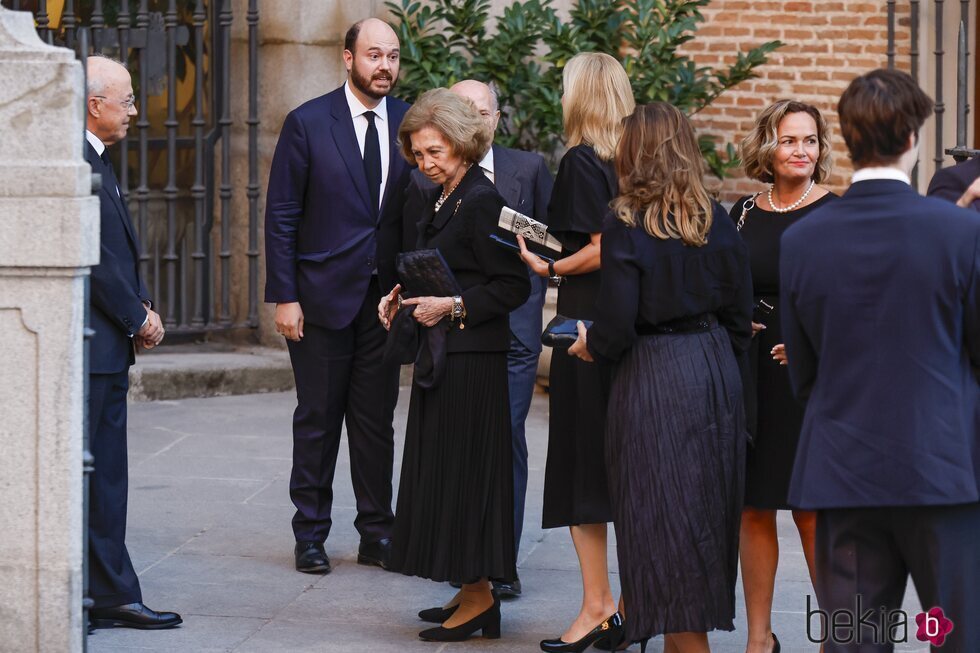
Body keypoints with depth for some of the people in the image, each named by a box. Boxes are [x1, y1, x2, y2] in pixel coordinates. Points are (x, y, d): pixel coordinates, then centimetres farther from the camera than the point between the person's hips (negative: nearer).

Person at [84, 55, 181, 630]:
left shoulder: (98, 161, 17)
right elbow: (92, 258, -19)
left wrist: (141, 313, 7)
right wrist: (137, 318, -9)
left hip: (108, 349, 11)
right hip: (85, 345, -11)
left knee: (107, 476, 12)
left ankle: (113, 594, 16)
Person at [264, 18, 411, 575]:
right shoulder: (308, 124, -5)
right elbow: (282, 216, -5)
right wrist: (284, 296, -9)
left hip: (385, 294, 3)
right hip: (323, 294, -3)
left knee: (377, 419, 8)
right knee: (318, 419, 4)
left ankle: (377, 534, 16)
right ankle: (311, 537, 14)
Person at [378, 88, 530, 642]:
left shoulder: (481, 201, -15)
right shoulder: (441, 197, 14)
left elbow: (513, 287, -17)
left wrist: (451, 306, -21)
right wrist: (404, 298, 8)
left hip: (471, 361, -10)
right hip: (441, 356, 10)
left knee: (462, 469, -6)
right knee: (442, 471, 12)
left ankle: (479, 596, 0)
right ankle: (470, 593, 17)